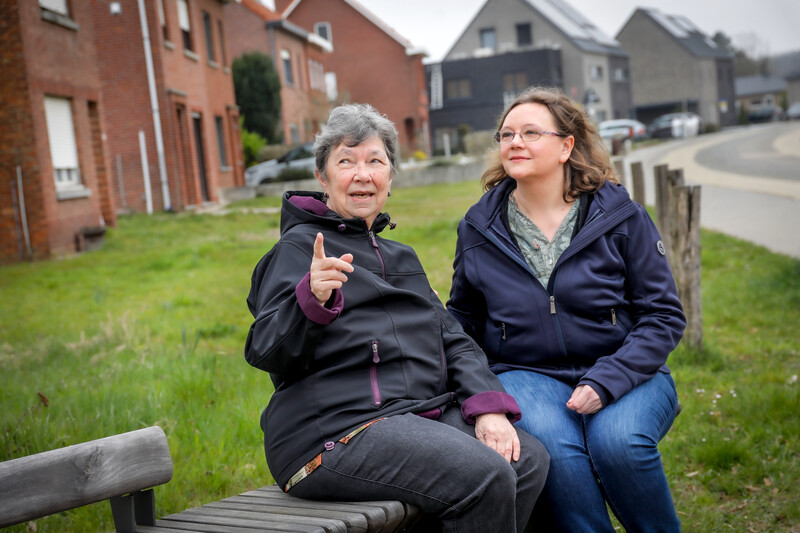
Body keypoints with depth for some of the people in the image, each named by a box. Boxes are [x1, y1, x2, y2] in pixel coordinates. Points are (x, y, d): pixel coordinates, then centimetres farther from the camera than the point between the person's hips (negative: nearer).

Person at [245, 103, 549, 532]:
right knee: (485, 476, -24)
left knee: (530, 459, -11)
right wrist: (312, 300, -31)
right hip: (336, 429, -8)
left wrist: (488, 405, 1)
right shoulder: (298, 248, 1)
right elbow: (266, 354, -11)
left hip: (421, 414, 8)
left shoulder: (400, 256, 25)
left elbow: (452, 339, 19)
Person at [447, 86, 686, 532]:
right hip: (526, 374, 1)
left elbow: (664, 316, 0)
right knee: (552, 444, -32)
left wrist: (604, 382, -15)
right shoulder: (479, 229, 6)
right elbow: (463, 320, 14)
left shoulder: (621, 217, 0)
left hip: (623, 372, 0)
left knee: (617, 441, -31)